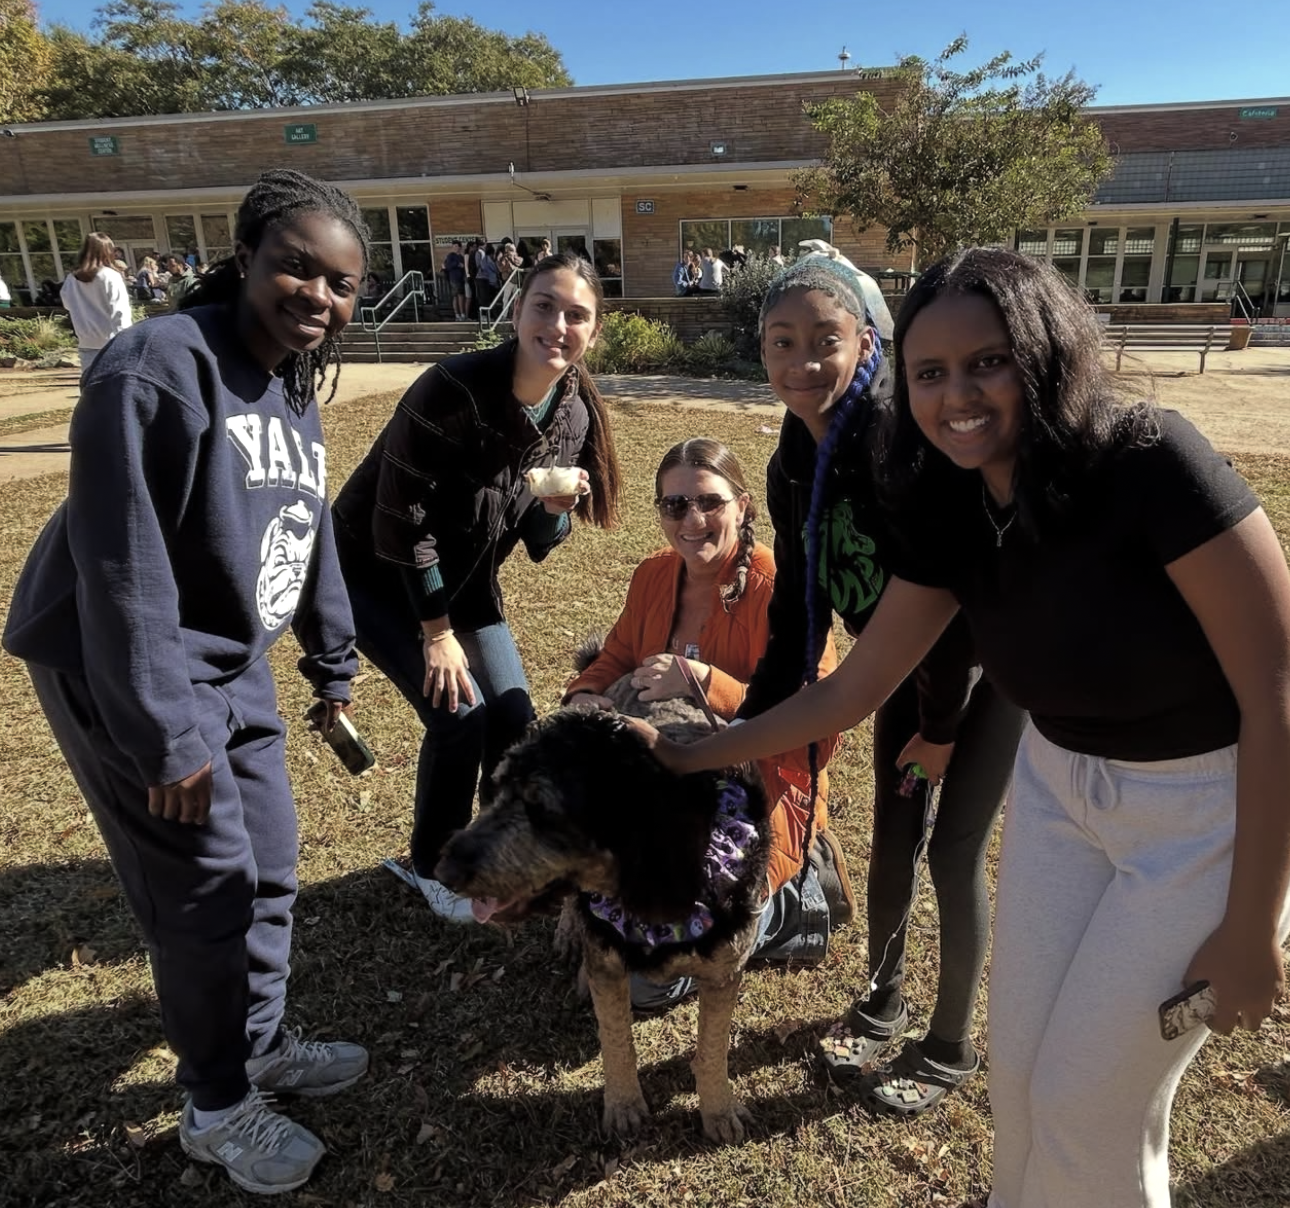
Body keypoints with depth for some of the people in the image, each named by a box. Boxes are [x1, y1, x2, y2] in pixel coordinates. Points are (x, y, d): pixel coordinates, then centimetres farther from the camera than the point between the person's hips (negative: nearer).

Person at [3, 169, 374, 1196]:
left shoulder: (294, 387, 7)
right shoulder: (162, 366, -21)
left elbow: (312, 534, 14)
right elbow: (123, 564, -25)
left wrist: (334, 667, 17)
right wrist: (164, 735, -25)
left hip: (233, 666, 8)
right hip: (125, 670, -8)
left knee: (270, 864, 16)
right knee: (207, 887, 1)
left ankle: (263, 1045, 39)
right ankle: (219, 1106, 25)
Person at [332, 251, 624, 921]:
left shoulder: (574, 413, -9)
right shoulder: (453, 389, -29)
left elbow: (538, 541, -1)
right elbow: (401, 522, -24)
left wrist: (556, 510, -24)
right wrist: (437, 632, -18)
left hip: (463, 576, 6)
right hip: (377, 573, -6)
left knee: (515, 719, 1)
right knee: (459, 717, -14)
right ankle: (433, 866, 13)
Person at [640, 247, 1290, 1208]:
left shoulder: (1150, 463, -27)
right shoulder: (951, 512, -9)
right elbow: (854, 689, -1)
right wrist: (690, 758, 1)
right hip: (1062, 788, 5)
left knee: (1089, 1100, 4)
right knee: (1022, 1071, 14)